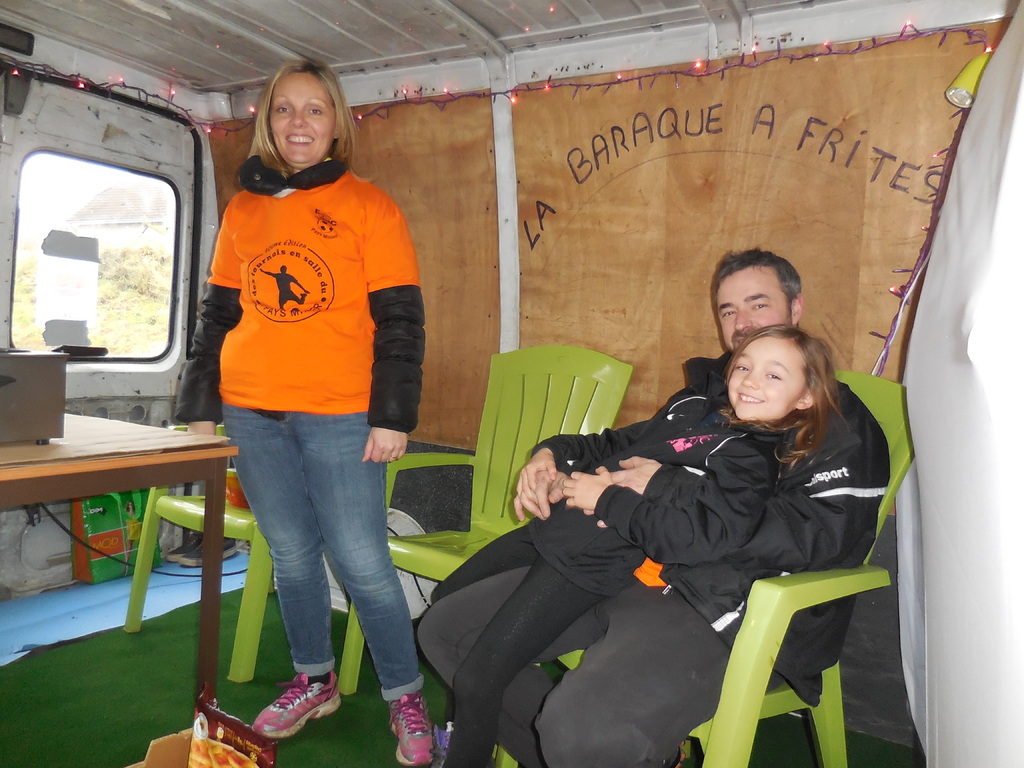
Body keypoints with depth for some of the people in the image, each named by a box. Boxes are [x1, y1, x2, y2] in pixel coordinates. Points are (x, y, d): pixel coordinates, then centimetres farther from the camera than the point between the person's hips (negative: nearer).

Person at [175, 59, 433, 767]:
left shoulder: (367, 205, 0)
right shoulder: (243, 210, 13)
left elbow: (399, 318, -5)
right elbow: (219, 314, 17)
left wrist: (393, 415, -11)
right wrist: (199, 404, 13)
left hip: (341, 417, -4)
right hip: (251, 415, 5)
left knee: (362, 563, -3)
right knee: (292, 555, 14)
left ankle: (405, 696, 16)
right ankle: (315, 681, 33)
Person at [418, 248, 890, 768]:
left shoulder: (841, 424, 3)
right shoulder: (704, 392, 22)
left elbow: (812, 535, -13)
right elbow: (622, 446, 31)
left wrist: (667, 489, -15)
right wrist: (555, 456, 9)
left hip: (715, 605, -7)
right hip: (615, 567, 8)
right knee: (445, 629, 3)